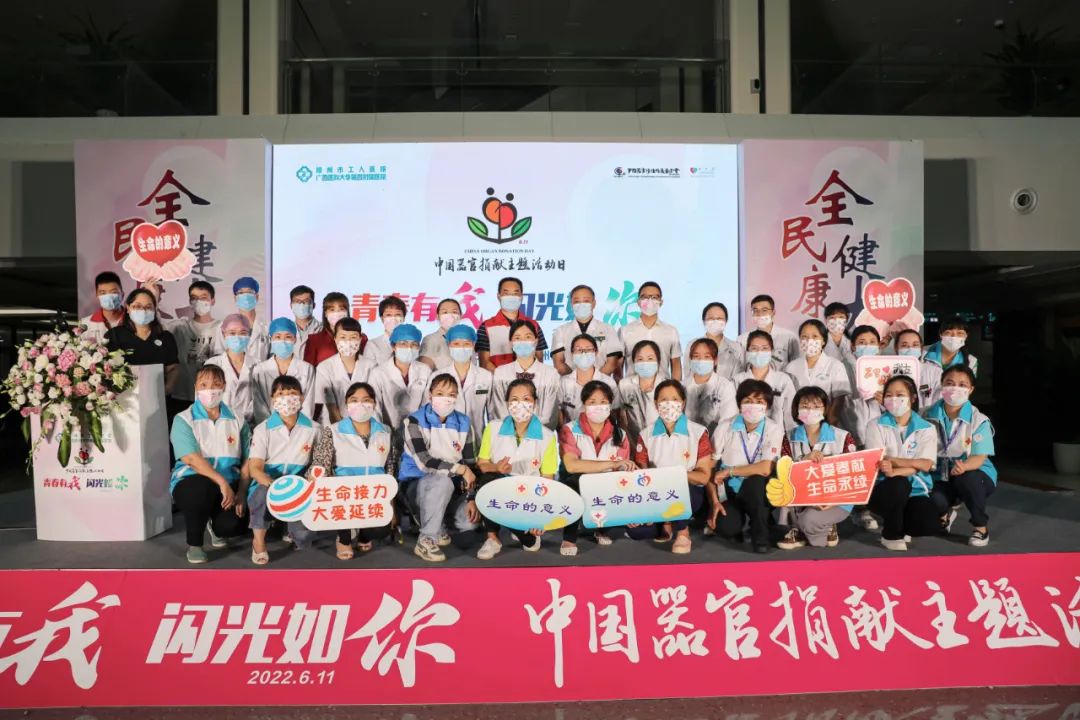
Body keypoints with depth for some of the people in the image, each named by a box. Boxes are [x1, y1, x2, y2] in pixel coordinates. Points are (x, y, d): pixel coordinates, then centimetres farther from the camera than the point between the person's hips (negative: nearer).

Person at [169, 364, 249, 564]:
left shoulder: (237, 420, 9)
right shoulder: (183, 420, 0)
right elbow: (191, 459, -15)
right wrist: (221, 482, -27)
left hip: (229, 485, 3)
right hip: (191, 481, -2)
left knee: (233, 525, -24)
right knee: (202, 488, -38)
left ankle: (215, 526, 20)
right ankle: (194, 545, -10)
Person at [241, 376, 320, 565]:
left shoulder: (313, 429, 5)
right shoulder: (263, 429, -1)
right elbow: (255, 468, -10)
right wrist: (273, 484, -30)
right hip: (266, 483, -1)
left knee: (304, 536, -21)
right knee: (264, 492, -39)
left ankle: (293, 528, 19)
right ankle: (258, 540, -13)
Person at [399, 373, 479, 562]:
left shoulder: (462, 423, 1)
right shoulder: (415, 421, -13)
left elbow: (469, 462, 0)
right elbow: (424, 462, -24)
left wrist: (471, 498, -10)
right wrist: (459, 469, -22)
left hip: (451, 487, 5)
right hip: (416, 484, -4)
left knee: (471, 522, -20)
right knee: (443, 480, -37)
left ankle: (438, 528, 12)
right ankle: (426, 541, -23)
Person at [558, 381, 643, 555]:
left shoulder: (620, 435, 1)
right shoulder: (570, 430, -10)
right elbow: (571, 465, -27)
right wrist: (612, 464, -31)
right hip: (575, 489, -3)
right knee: (577, 481, -35)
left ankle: (602, 528, 6)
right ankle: (569, 537, -14)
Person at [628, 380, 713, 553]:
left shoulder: (698, 433, -3)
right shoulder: (646, 435, 4)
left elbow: (704, 477, -5)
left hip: (690, 493, -2)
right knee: (634, 529, -25)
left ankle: (683, 532, -9)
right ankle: (668, 524, 8)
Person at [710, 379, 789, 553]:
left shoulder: (774, 429, -11)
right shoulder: (725, 428, -7)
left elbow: (766, 468, -22)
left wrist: (728, 471, -16)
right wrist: (713, 501, -12)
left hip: (757, 493, 0)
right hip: (729, 492, 0)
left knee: (756, 481, -35)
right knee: (726, 528, -28)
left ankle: (760, 535, -13)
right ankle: (737, 520, 11)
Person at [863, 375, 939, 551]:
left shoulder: (926, 429, 6)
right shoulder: (876, 426, 2)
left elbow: (926, 465, -10)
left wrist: (894, 469, -25)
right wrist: (912, 463, -17)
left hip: (915, 490, 2)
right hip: (884, 489, -2)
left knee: (931, 525, -26)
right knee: (899, 484, -37)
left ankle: (899, 525, 13)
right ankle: (891, 534, -9)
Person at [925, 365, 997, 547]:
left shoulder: (979, 421, -11)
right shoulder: (931, 415, -2)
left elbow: (979, 457, -19)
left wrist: (963, 466, -39)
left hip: (974, 473, -2)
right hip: (943, 476, 2)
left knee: (967, 479, -39)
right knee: (933, 501, -30)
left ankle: (981, 526, -9)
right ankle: (946, 512, 15)